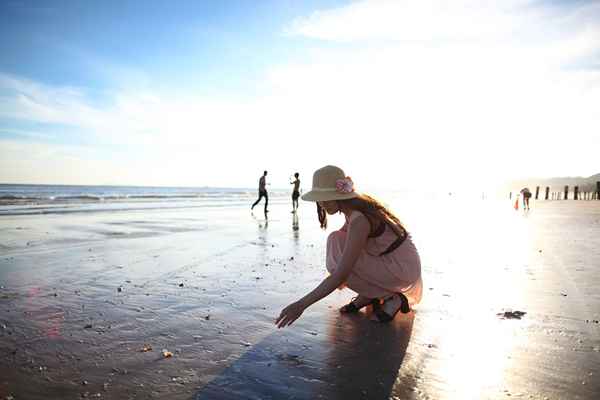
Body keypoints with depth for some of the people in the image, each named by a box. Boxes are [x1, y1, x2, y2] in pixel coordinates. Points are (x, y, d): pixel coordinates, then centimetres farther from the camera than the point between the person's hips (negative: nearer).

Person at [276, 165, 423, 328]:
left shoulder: (359, 220, -29)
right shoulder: (357, 204, -3)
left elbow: (340, 275, -33)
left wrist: (301, 305, -31)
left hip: (402, 269, -9)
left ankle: (389, 297, -3)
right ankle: (368, 295, 8)